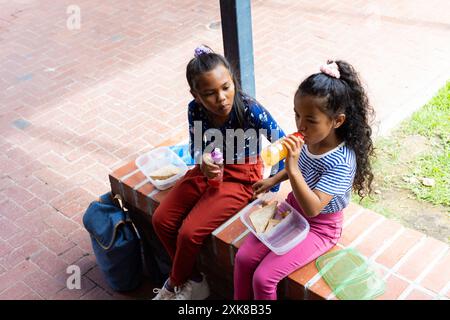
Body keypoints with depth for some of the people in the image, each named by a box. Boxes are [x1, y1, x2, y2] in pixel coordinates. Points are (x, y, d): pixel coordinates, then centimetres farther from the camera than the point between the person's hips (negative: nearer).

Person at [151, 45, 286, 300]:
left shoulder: (249, 109, -27)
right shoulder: (196, 109, -14)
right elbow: (195, 147, 1)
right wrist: (202, 160, -24)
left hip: (241, 177, -5)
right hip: (209, 170, 6)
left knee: (190, 232, -16)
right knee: (161, 220, -2)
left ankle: (175, 285, 17)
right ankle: (194, 281, 17)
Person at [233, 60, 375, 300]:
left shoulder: (342, 162, -32)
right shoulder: (309, 138, -12)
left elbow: (311, 208, -36)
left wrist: (293, 169, -44)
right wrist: (274, 180, 9)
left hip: (319, 227, -7)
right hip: (292, 209, 7)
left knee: (263, 278, -13)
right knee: (243, 258, 0)